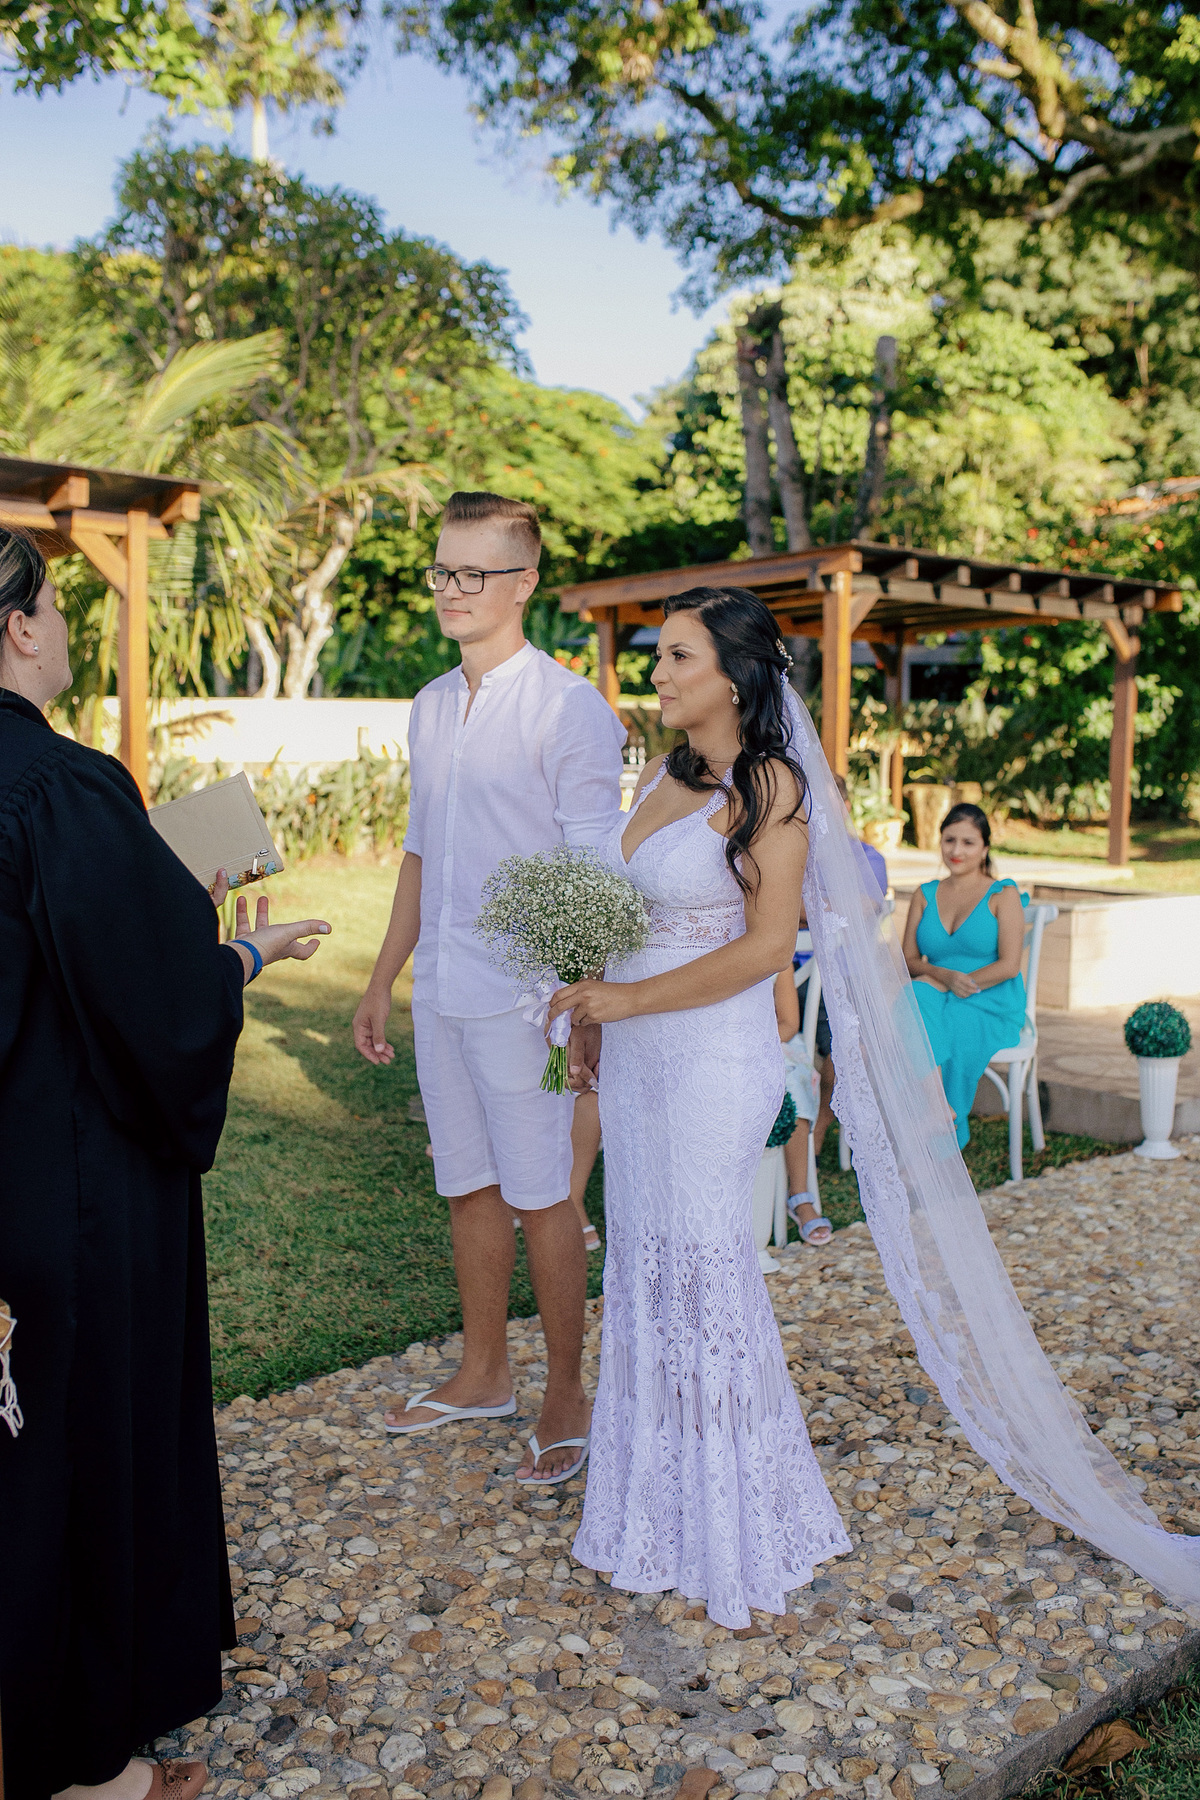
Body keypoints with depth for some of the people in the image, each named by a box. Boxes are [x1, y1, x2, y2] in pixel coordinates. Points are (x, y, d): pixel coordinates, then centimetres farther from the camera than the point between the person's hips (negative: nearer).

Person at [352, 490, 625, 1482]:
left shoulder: (569, 707, -10)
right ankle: (483, 1373, 33)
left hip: (523, 993, -7)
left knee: (542, 1196, 3)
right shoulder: (431, 705, 12)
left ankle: (566, 1399, 20)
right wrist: (382, 982, 18)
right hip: (440, 990, 7)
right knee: (468, 1187, 16)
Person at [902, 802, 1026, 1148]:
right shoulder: (925, 895, 15)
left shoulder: (1003, 895, 3)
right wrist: (944, 976, -13)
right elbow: (909, 960, 9)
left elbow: (1009, 965, -7)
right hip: (937, 1001, 4)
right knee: (915, 997, -32)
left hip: (991, 1006, -3)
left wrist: (950, 982, -15)